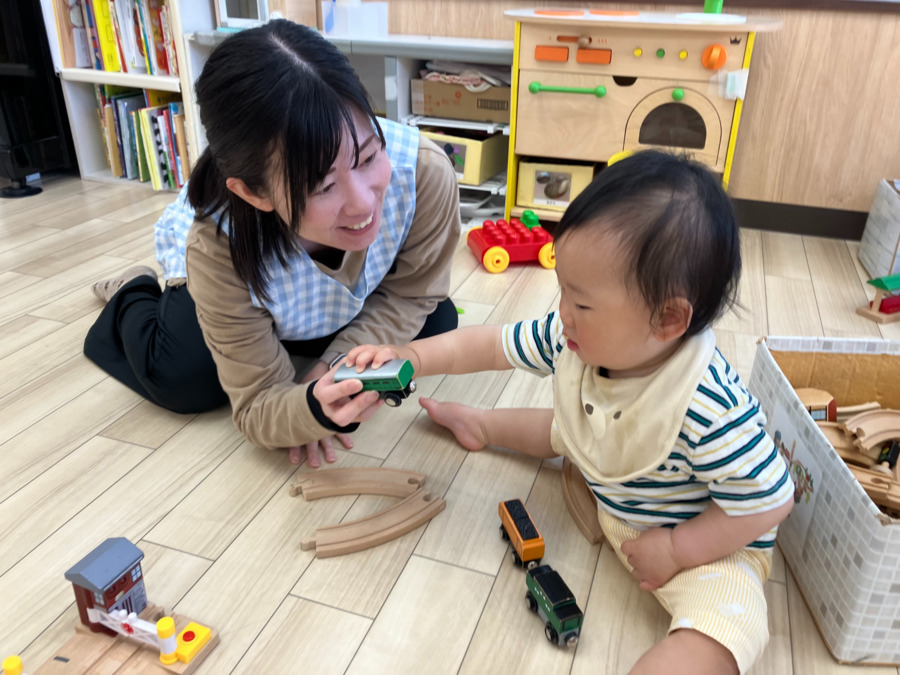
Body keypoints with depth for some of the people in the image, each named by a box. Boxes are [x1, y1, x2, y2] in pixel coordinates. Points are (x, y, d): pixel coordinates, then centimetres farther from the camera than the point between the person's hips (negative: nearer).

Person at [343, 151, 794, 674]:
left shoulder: (709, 408, -39)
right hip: (609, 503, 7)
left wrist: (676, 550, -23)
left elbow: (769, 501, -27)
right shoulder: (570, 338, -20)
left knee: (722, 630, -33)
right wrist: (412, 357, -16)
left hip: (707, 541, -6)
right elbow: (492, 345, -7)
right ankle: (480, 425, 49)